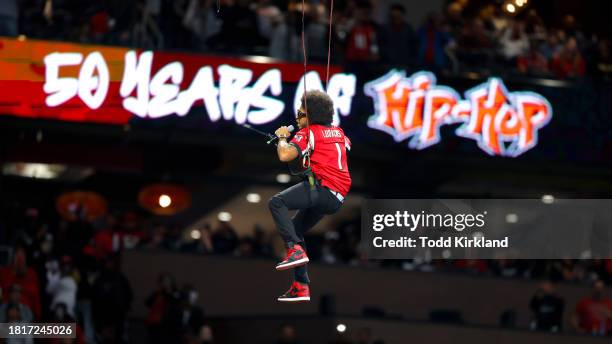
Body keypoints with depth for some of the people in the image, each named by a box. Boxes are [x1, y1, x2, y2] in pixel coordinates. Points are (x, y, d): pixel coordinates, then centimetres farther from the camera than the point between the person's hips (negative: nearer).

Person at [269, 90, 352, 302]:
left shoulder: (308, 133, -1)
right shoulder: (338, 132, 23)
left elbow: (285, 155, -16)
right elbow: (347, 145, 49)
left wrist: (282, 137, 5)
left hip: (322, 186, -9)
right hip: (336, 199, 9)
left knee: (276, 203, -22)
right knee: (295, 229, 17)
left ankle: (295, 250, -35)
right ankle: (301, 287, 13)